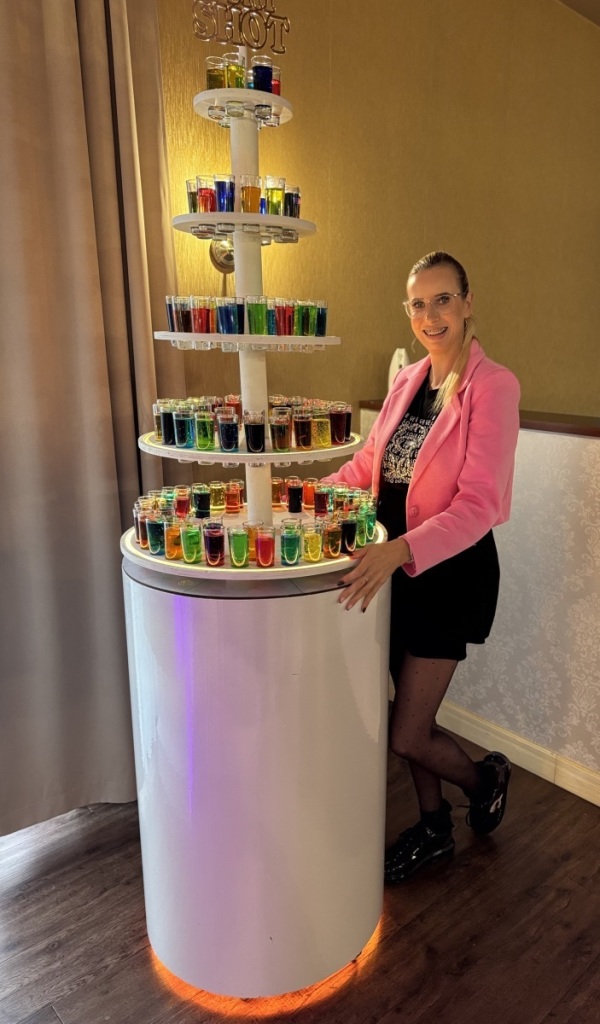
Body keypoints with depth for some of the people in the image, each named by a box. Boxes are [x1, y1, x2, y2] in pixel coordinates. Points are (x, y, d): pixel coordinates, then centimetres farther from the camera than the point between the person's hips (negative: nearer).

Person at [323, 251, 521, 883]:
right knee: (410, 711, 19)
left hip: (450, 569, -7)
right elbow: (368, 462, 14)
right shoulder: (408, 381, 6)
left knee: (407, 737, 0)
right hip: (396, 564, 7)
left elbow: (478, 505, -23)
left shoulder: (491, 385, -15)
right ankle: (434, 829, 42)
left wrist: (400, 550, -35)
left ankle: (485, 778, 34)